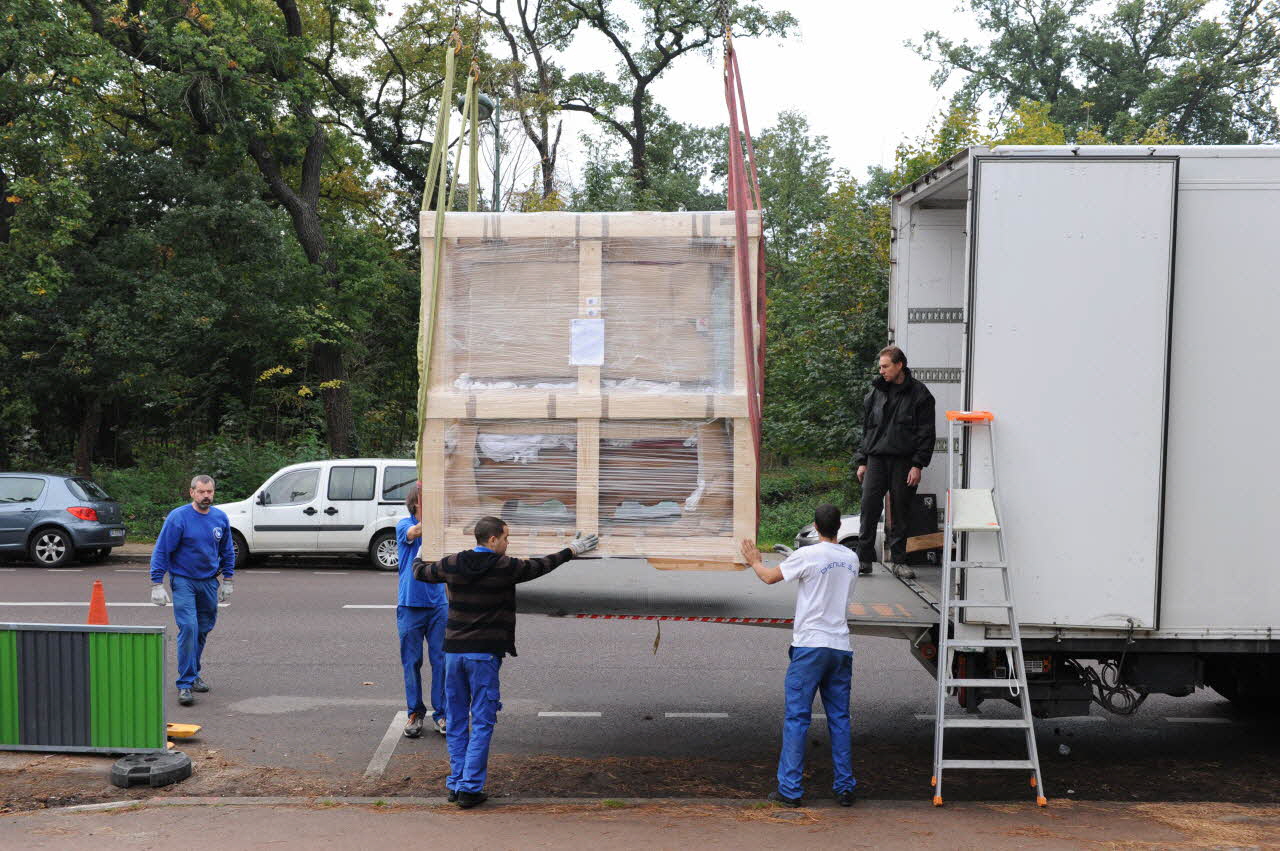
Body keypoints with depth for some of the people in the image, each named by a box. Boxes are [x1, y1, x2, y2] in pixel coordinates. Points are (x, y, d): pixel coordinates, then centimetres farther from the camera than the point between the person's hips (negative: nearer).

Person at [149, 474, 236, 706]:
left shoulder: (221, 518, 2)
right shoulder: (178, 518, -13)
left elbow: (227, 551, 15)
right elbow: (161, 551, -10)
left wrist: (228, 580, 13)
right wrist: (157, 585, -14)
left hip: (209, 581, 5)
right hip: (183, 581, -5)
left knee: (204, 628, 11)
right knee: (188, 628, -15)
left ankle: (193, 674, 28)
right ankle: (185, 683, -11)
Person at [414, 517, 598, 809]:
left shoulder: (452, 564, 3)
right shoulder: (505, 567, -7)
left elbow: (420, 571, 20)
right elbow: (540, 566, 8)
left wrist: (421, 554, 44)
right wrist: (572, 550, 23)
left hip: (453, 651, 4)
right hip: (485, 654, -4)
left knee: (456, 722, 13)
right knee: (482, 723, 1)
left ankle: (456, 783, 16)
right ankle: (470, 788, -2)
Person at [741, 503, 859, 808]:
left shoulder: (807, 555, -9)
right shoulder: (851, 559, 8)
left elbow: (770, 577, 0)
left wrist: (754, 561, 21)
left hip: (810, 646, -5)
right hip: (841, 646, 5)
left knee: (796, 717, -1)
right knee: (839, 718, 10)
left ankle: (790, 789, -1)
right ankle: (844, 788, 11)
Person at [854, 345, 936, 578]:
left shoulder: (919, 394, -1)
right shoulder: (876, 393, 12)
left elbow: (926, 433, -3)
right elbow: (866, 429, 17)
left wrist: (918, 465, -10)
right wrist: (862, 461, 11)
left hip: (904, 462, -3)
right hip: (876, 460, 3)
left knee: (900, 511, 2)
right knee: (869, 507, -5)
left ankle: (899, 561, 12)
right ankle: (864, 559, 0)